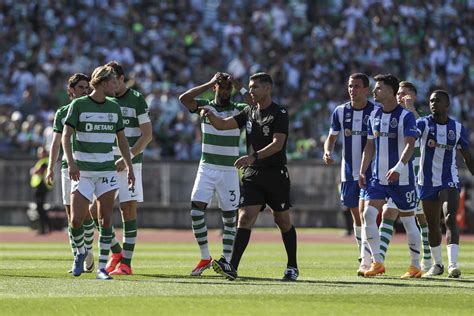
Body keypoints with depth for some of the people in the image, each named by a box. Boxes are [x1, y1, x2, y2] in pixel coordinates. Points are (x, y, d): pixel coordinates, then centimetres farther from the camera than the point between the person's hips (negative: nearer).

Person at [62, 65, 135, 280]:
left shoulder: (114, 108, 9)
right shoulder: (78, 105, -4)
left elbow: (121, 140, 16)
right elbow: (66, 135, -9)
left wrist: (129, 168, 11)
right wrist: (71, 163, -22)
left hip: (107, 169, 3)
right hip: (82, 171, -3)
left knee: (105, 219, -5)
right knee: (76, 220, -9)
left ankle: (102, 268, 0)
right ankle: (81, 252, 21)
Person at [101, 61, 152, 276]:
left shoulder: (137, 100, -2)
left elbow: (147, 134, -5)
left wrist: (127, 158, -14)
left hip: (129, 164, -4)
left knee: (128, 209, -6)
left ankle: (126, 263, -3)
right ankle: (116, 252, 16)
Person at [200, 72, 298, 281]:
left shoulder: (279, 113, -9)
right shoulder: (249, 112, 11)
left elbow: (277, 144, -20)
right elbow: (222, 125, 9)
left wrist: (254, 157, -31)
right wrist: (210, 114, -12)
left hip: (276, 174, -4)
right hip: (252, 175, 4)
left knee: (283, 221, 7)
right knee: (245, 218, -10)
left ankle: (292, 267, 21)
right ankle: (232, 267, -21)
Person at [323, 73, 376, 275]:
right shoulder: (341, 112, 5)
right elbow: (331, 137, 14)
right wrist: (327, 152, -8)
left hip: (370, 172, -4)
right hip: (348, 172, 4)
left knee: (364, 213, -16)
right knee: (356, 217, 10)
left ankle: (366, 262, -19)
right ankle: (365, 258, 22)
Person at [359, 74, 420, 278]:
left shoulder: (406, 116, -11)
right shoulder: (375, 115, 9)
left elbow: (410, 145, -20)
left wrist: (398, 167, -35)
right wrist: (362, 171, 10)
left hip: (402, 178, -6)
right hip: (379, 177, 6)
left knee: (408, 221, 3)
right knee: (368, 214, -10)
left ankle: (416, 266, 15)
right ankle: (377, 262, -4)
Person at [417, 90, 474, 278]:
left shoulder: (458, 128, 2)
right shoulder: (423, 124, -5)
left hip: (449, 181, -1)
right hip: (427, 183, 1)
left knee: (450, 220, -18)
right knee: (432, 225, 11)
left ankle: (452, 265, -26)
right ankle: (437, 264, 28)